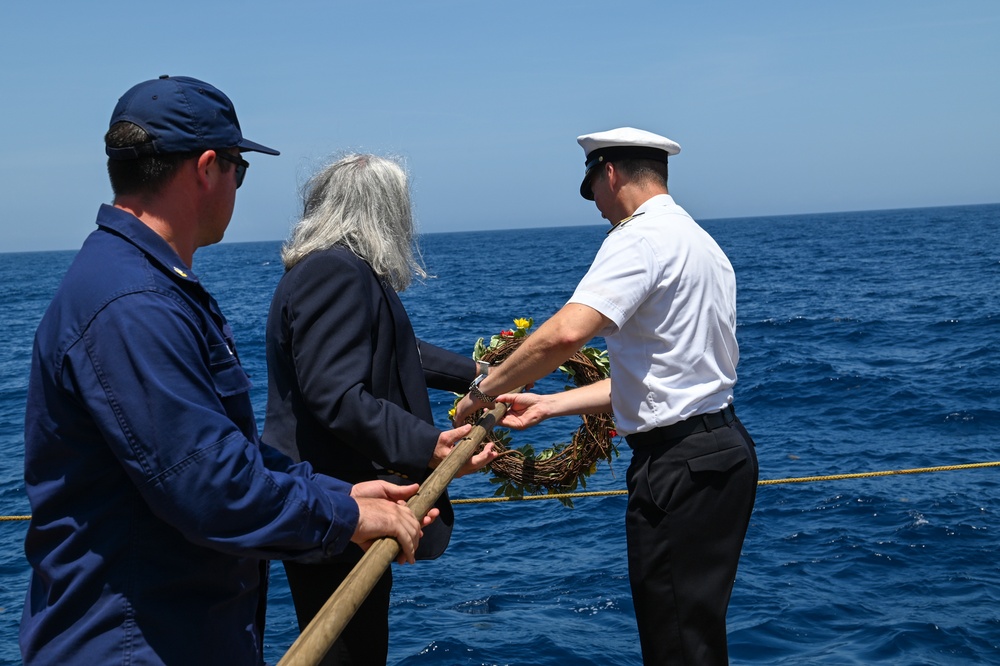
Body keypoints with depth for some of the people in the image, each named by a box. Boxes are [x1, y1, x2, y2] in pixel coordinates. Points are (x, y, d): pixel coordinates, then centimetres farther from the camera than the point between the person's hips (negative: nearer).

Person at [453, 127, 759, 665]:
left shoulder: (640, 237, -12)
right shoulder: (699, 242, 19)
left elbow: (566, 333, -28)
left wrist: (484, 391, -15)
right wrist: (548, 404, 16)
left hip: (680, 464, -10)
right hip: (724, 444, 10)